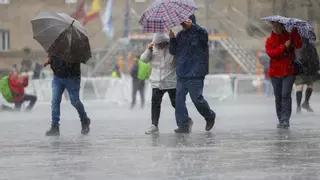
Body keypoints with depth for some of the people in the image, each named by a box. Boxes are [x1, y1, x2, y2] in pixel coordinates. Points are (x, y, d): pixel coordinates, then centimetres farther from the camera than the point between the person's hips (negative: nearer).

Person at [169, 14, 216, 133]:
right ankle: (183, 125, 1)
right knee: (179, 99, -2)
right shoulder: (180, 35, 16)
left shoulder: (198, 33, -4)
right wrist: (172, 39, -2)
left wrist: (192, 26, -42)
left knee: (197, 98, -3)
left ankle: (210, 116, 24)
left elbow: (204, 34, -29)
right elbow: (174, 52, 15)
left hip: (195, 74, -6)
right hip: (181, 74, 6)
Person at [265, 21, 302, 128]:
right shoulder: (269, 40, 5)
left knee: (286, 95, -13)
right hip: (275, 72, 2)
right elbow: (271, 53, -12)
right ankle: (281, 120, 16)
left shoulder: (289, 36, 4)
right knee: (278, 97, 7)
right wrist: (284, 46, -17)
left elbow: (298, 45, -14)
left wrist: (294, 31, -16)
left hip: (289, 72, -2)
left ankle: (285, 120, -15)